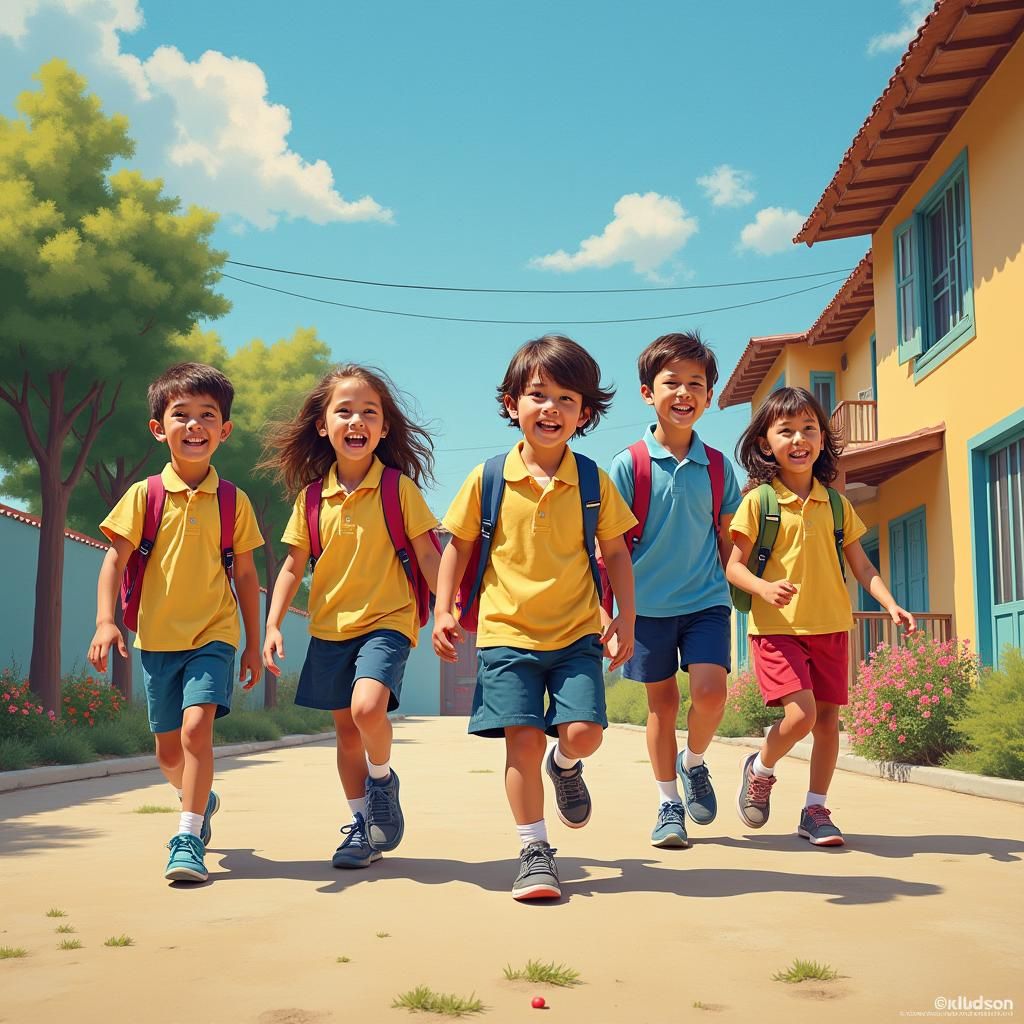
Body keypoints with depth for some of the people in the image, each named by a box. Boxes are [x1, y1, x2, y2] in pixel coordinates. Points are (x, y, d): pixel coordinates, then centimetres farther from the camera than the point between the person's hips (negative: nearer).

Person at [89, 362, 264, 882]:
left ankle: (189, 839, -12)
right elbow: (114, 559, -5)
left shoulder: (233, 501, 0)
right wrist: (105, 621, -19)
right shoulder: (144, 495, -2)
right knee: (169, 750, 11)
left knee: (197, 725, -22)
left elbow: (245, 575, 6)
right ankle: (200, 799, 42)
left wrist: (254, 643, 8)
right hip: (157, 638, 2)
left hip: (214, 634, -1)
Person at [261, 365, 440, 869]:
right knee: (346, 728, 11)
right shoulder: (312, 497, 3)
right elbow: (293, 566, 8)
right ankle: (362, 826, 28)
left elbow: (427, 554, -3)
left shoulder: (399, 487, -6)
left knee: (368, 706, -26)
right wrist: (273, 626, 0)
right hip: (329, 628, 4)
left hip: (386, 620, -4)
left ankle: (382, 778, 4)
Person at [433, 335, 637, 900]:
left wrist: (624, 619, 2)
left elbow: (616, 552, 8)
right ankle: (534, 851, 9)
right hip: (506, 633, -1)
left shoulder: (593, 482, 0)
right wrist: (443, 612, 1)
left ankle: (565, 765, 27)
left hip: (577, 633, 1)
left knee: (583, 731, -12)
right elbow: (459, 546, 8)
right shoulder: (487, 480, -2)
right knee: (523, 738, -7)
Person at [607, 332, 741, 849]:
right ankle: (669, 804, 24)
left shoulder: (717, 466, 2)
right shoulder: (629, 464, -7)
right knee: (661, 701, 8)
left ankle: (693, 763, 17)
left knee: (710, 690, -14)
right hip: (648, 604, -1)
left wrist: (733, 592, 9)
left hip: (706, 599, 1)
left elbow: (728, 540, 11)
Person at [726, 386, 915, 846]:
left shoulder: (836, 504, 8)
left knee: (827, 719, 6)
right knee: (801, 713, -17)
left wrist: (890, 603, -3)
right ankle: (759, 770, 12)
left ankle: (815, 811, 21)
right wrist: (763, 588, -25)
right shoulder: (758, 501, -4)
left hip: (830, 626, 5)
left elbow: (860, 564, 12)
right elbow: (734, 566, -5)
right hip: (776, 626, -4)